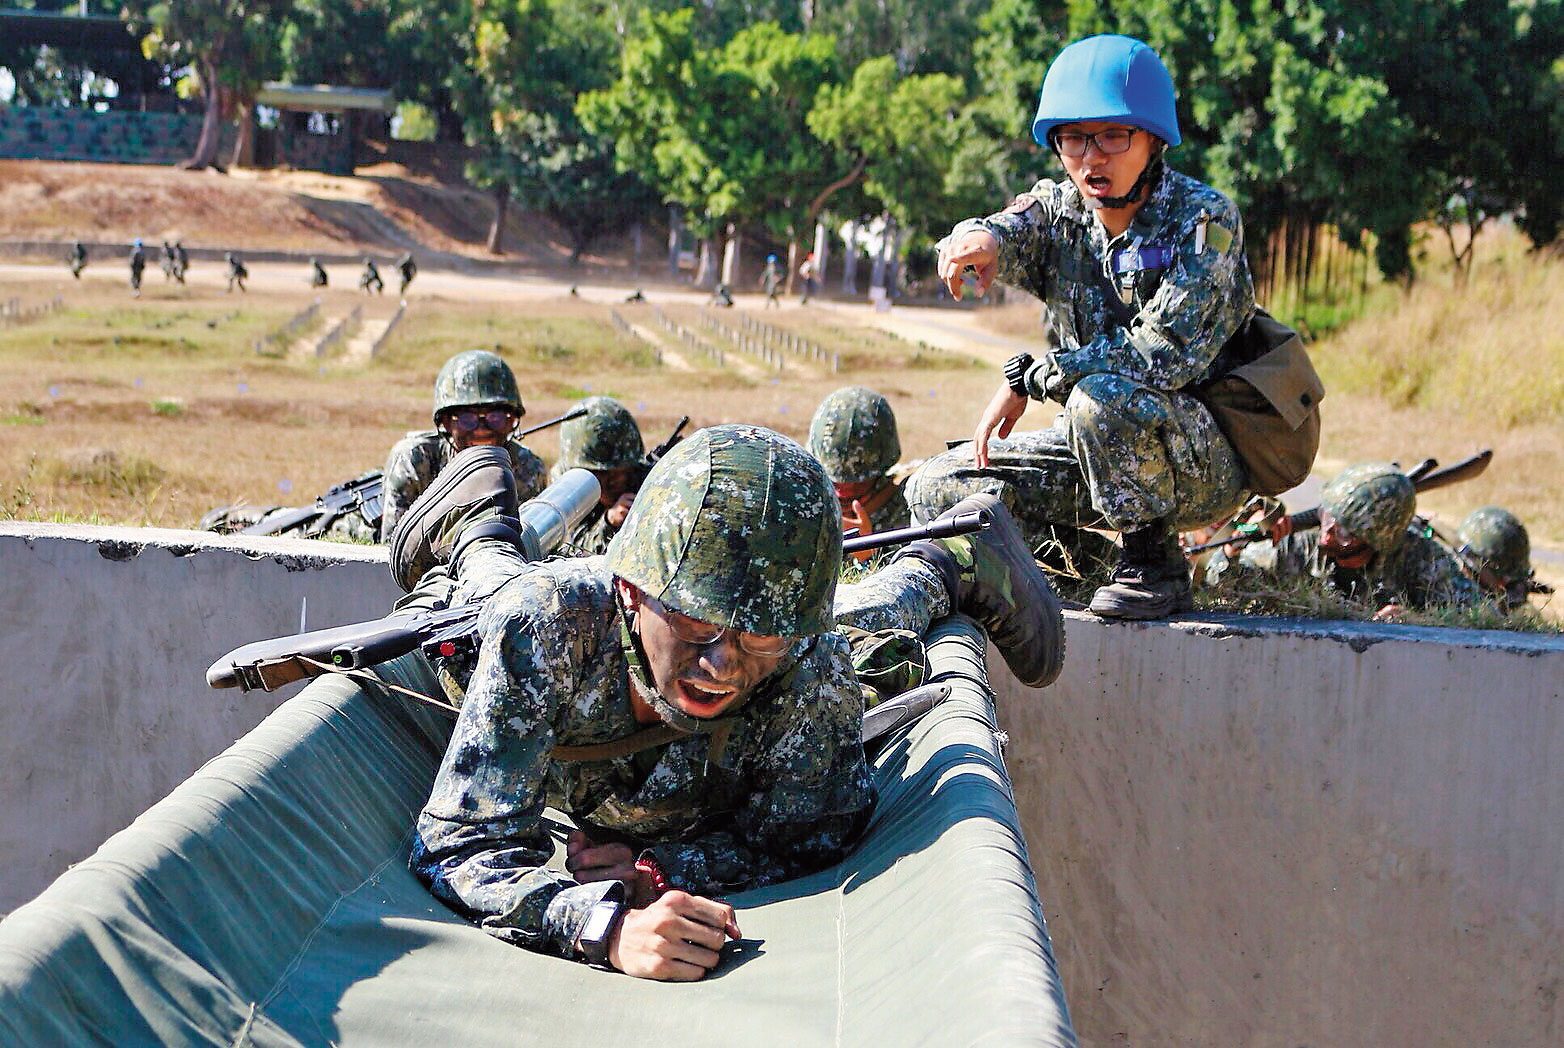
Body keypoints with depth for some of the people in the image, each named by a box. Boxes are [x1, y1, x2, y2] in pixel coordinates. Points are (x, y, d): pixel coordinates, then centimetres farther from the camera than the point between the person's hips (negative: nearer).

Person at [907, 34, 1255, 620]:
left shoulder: (1204, 218, -16)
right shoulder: (1059, 210, 1)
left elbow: (1165, 351, -26)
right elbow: (1013, 233, -21)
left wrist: (1029, 379, -21)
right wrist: (979, 239, -47)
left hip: (1209, 458, -6)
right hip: (1106, 443, 6)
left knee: (1101, 399, -37)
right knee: (936, 492, -3)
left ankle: (1155, 565, -15)